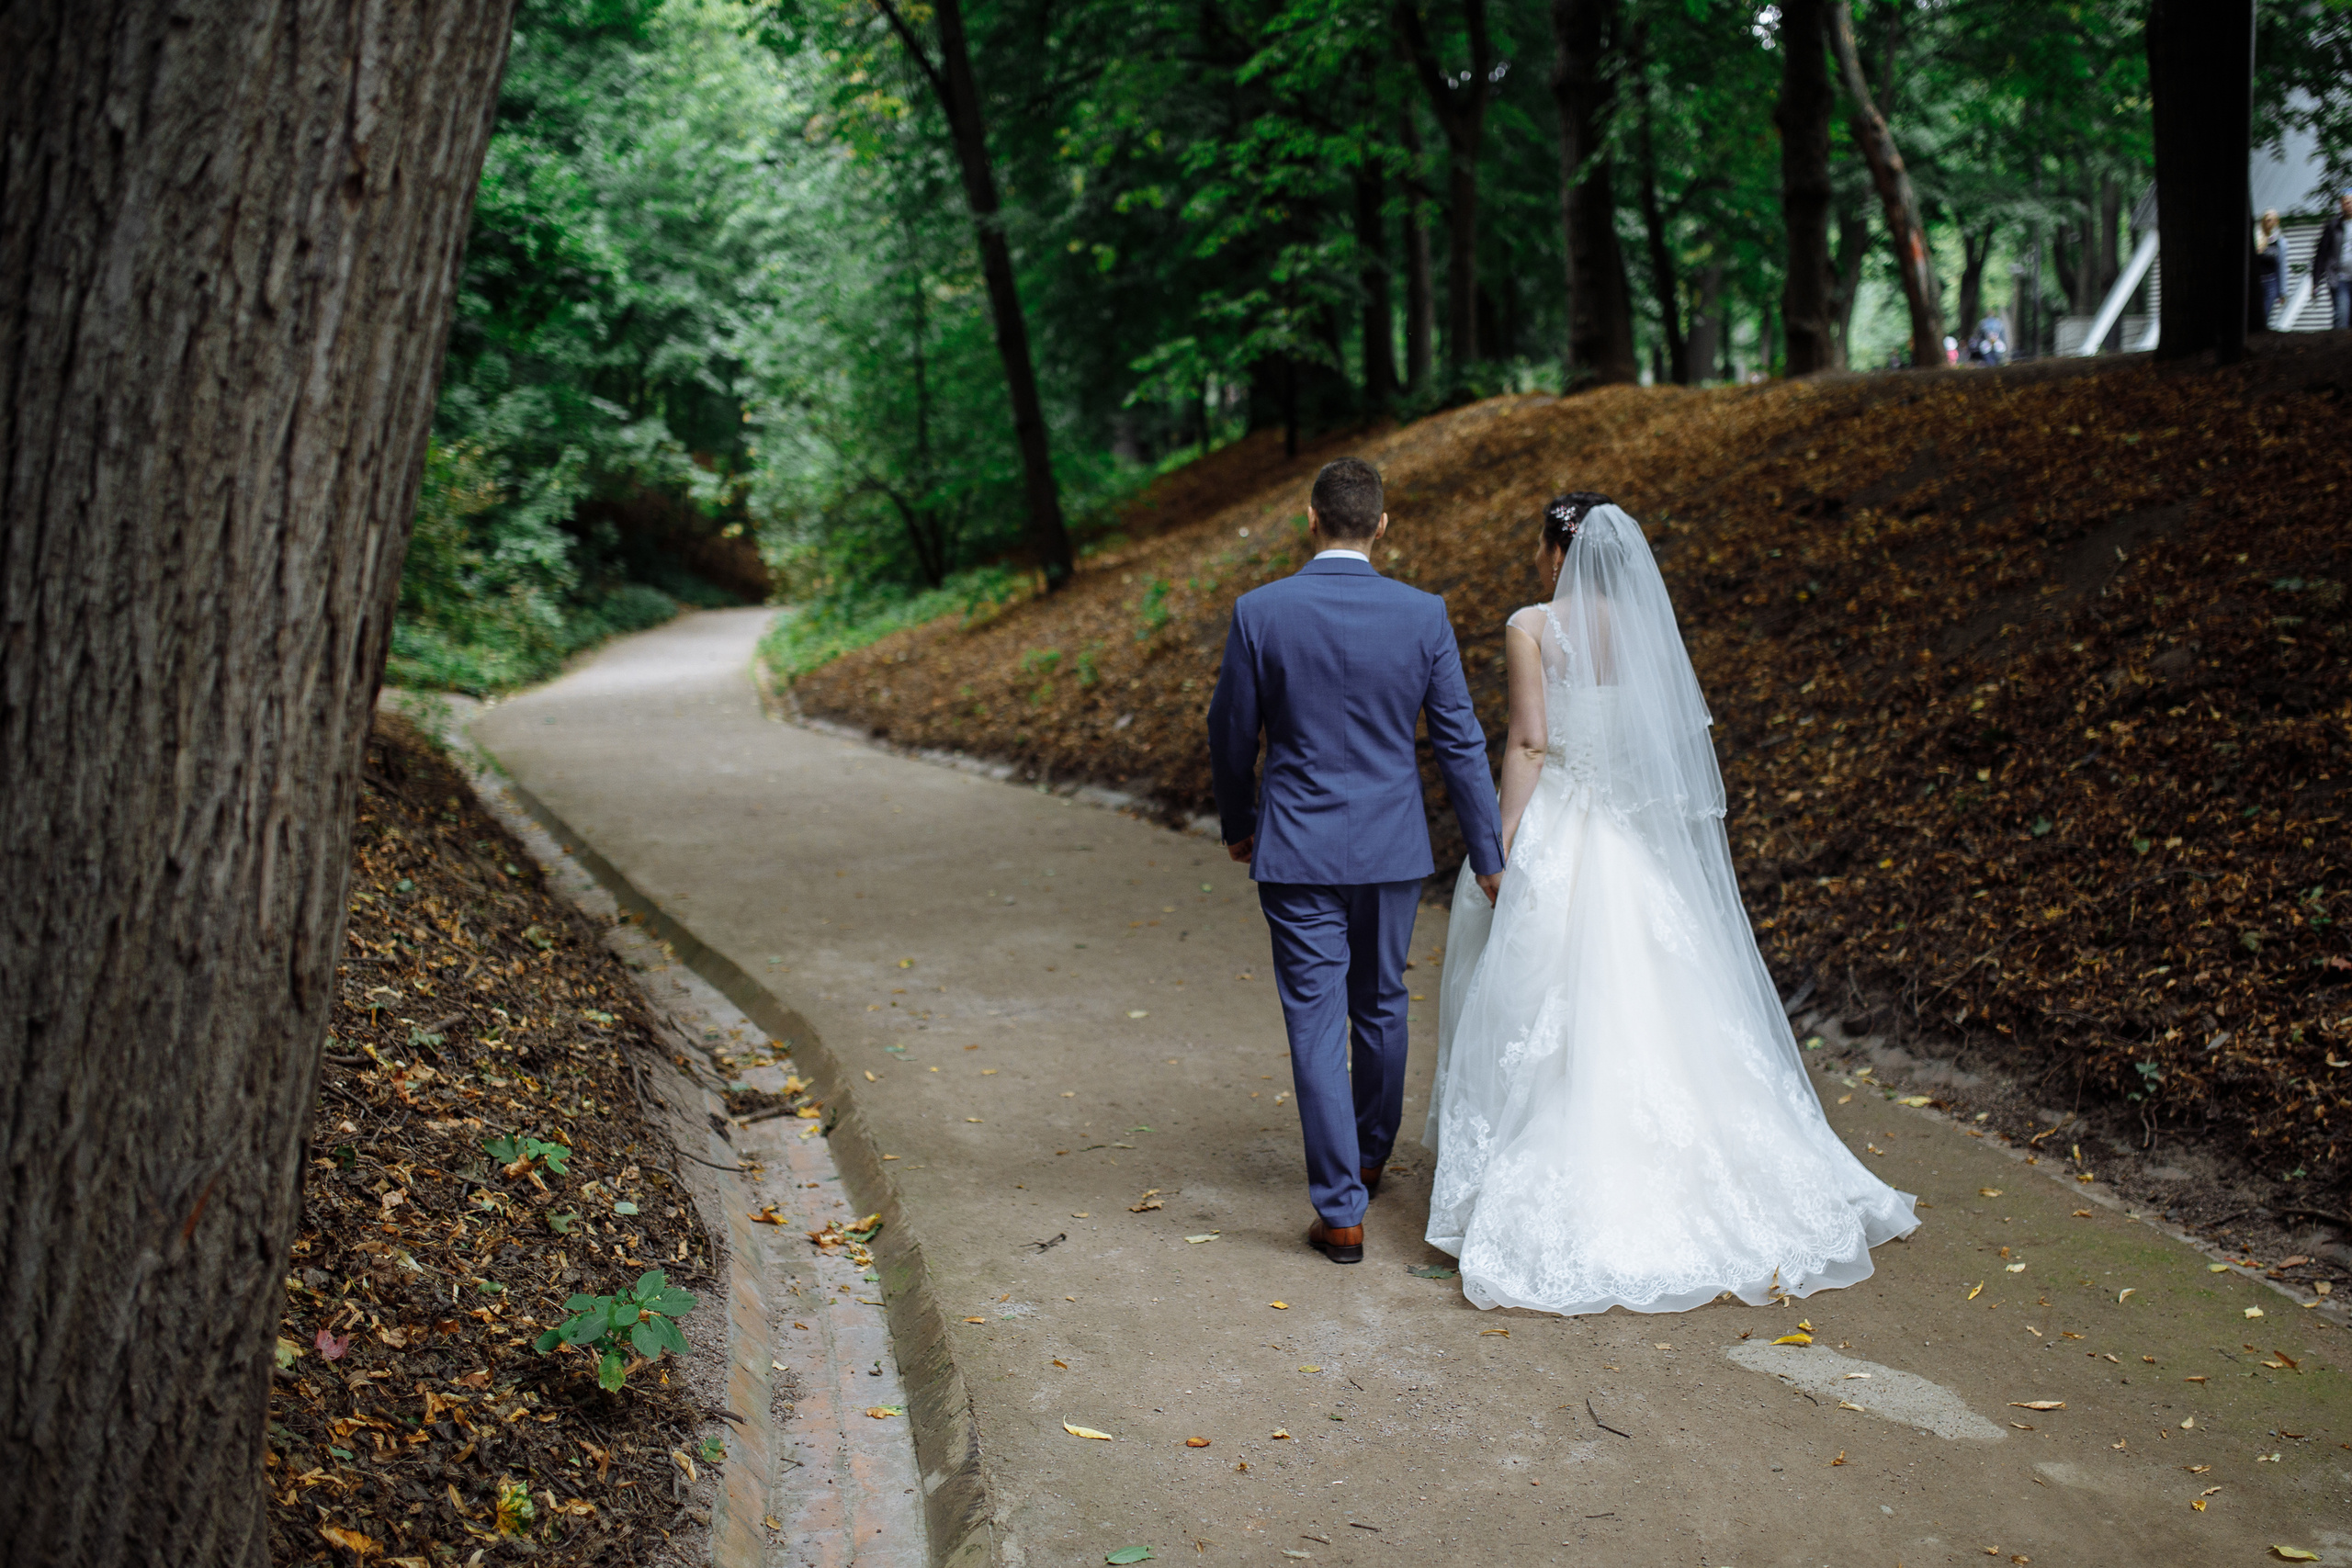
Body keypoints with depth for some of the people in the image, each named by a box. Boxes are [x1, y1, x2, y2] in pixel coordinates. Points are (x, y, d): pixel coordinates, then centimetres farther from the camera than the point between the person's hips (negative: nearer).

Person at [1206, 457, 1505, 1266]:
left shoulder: (1260, 612, -10)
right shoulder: (1422, 615, -7)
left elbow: (1231, 735, 0)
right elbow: (1460, 741, -2)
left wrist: (1237, 824, 17)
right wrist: (1488, 855, 6)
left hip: (1297, 851, -2)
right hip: (1393, 849, 2)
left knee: (1317, 1025, 2)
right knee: (1381, 1008, 21)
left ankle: (1341, 1209, 4)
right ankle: (1371, 1156, 41)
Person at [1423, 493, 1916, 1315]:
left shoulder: (1531, 626, -10)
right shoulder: (1638, 624, 5)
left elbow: (1528, 740, -15)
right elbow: (1667, 737, 8)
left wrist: (1502, 848, -13)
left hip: (1548, 833, -5)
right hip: (1627, 841, 5)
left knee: (1541, 1011, 4)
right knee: (1640, 1003, 12)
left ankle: (1547, 1186, 10)